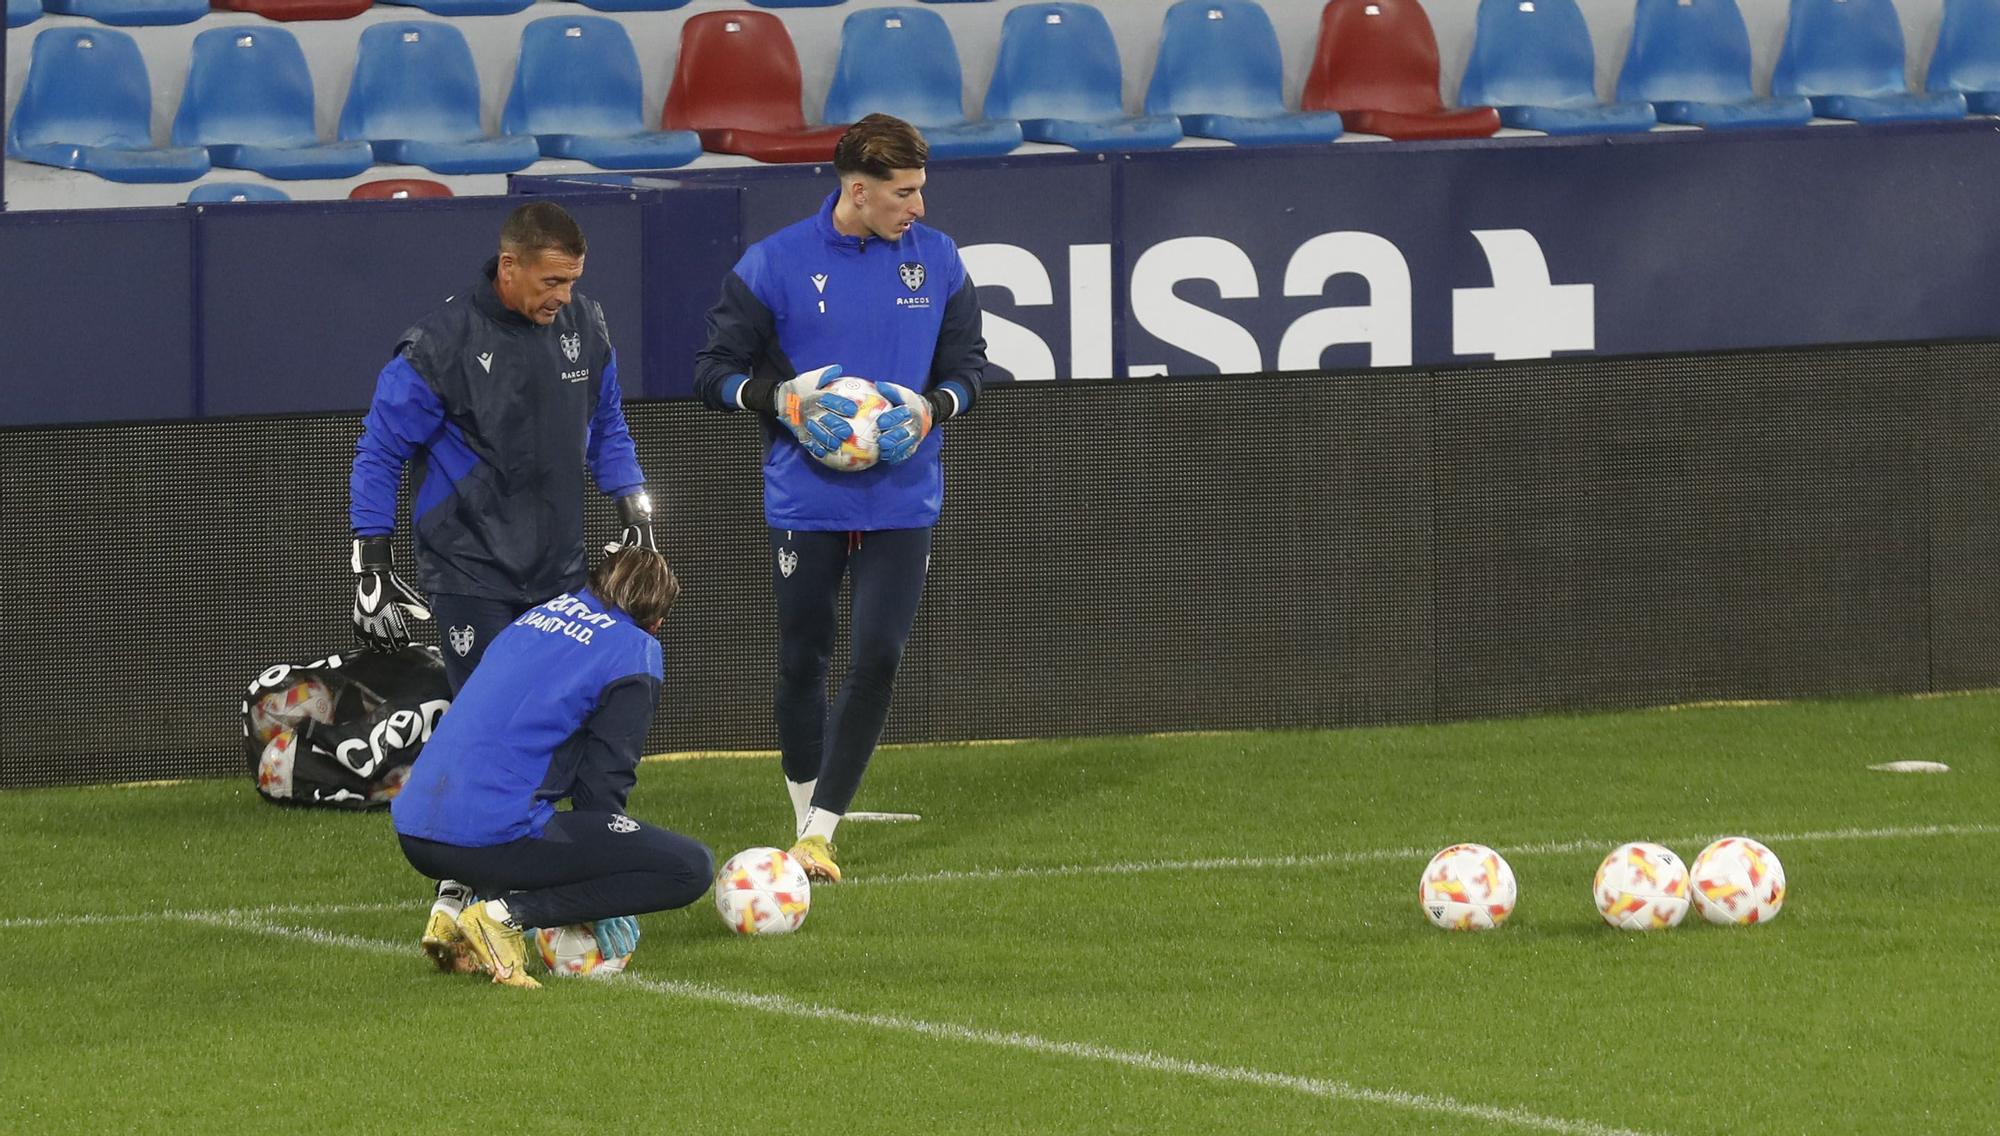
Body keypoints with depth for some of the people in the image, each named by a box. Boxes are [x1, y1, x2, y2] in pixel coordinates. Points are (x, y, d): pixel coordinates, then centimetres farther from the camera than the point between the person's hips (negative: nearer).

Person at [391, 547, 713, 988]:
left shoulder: (537, 617, 24)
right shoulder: (635, 650, 3)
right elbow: (602, 784, 1)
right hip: (496, 837, -8)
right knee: (691, 869, -5)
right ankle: (507, 914, -11)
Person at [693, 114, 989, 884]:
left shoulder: (936, 259, 3)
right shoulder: (776, 263, -6)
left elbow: (968, 361, 12)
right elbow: (716, 370, -1)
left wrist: (934, 406, -9)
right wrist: (781, 397, -20)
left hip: (902, 498, 1)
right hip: (806, 498, -1)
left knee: (878, 660, -9)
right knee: (802, 662, 7)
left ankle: (820, 832, -4)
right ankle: (806, 815, 25)